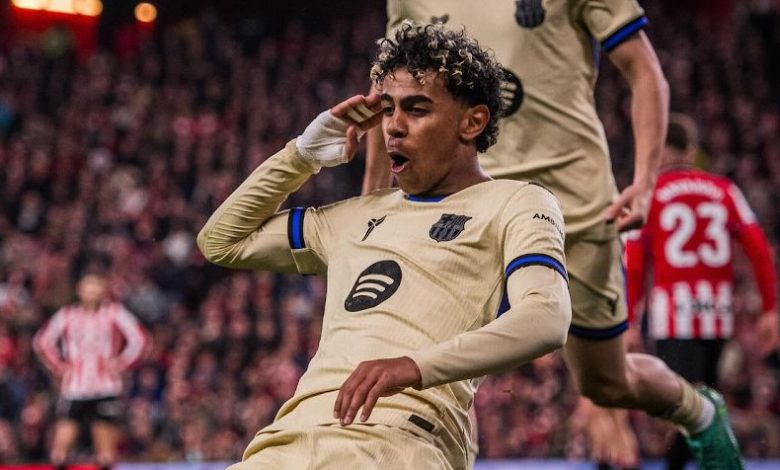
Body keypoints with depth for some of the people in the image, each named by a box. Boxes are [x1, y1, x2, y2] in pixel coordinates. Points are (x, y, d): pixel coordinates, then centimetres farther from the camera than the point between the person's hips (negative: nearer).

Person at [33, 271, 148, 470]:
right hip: (73, 388, 1)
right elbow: (42, 341, 16)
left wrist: (119, 364, -7)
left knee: (106, 450, 0)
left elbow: (138, 339, -2)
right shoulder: (68, 315, 8)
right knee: (60, 445, -8)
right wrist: (58, 366, 6)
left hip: (105, 391, -1)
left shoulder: (114, 313, 3)